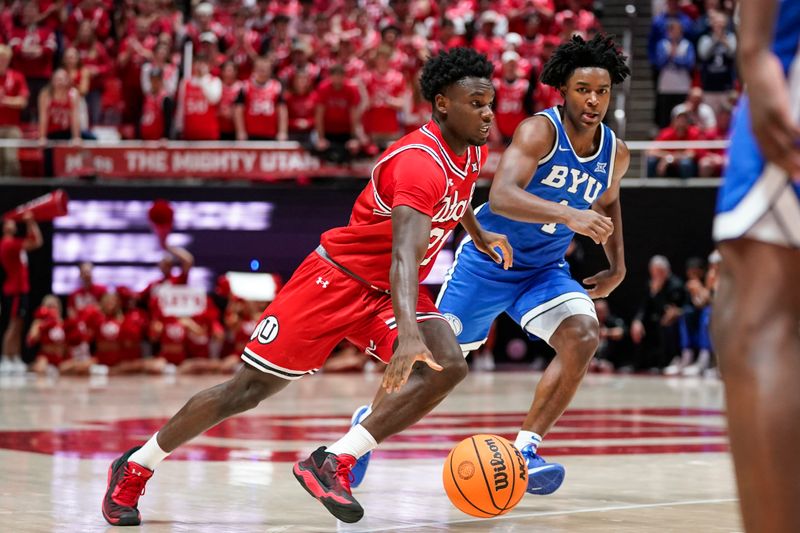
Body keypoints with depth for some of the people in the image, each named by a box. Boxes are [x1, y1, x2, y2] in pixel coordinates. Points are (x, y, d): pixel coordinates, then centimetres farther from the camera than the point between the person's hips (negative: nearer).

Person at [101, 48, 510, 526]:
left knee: (448, 367, -21)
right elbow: (405, 252, -45)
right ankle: (135, 468, 18)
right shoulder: (420, 162, -30)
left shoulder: (472, 151, -1)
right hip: (337, 277, -7)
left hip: (389, 291, 7)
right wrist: (408, 333, -58)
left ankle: (334, 464, -20)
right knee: (249, 388, 0)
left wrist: (478, 233, 34)